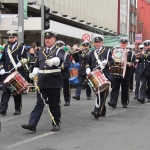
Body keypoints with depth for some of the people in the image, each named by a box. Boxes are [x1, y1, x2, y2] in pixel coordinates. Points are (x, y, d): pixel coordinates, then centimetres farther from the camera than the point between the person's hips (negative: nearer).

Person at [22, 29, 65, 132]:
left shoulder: (59, 50, 0)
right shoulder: (40, 52, 15)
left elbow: (59, 59, -23)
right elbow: (37, 66, 19)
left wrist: (52, 60, -45)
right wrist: (34, 73, -1)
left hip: (54, 82, -3)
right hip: (42, 82, 4)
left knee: (54, 104, 5)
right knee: (39, 103, 0)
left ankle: (56, 124, 18)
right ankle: (32, 124, -6)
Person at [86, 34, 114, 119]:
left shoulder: (107, 51, 3)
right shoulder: (92, 53, 16)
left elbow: (112, 62, -2)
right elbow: (88, 63, 21)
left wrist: (106, 63, -22)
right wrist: (88, 69, 1)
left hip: (105, 77, -5)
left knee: (102, 95, -11)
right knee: (98, 94, 8)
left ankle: (97, 112, -20)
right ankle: (102, 112, 20)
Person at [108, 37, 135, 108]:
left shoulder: (130, 53, 9)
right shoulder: (115, 51, 14)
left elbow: (133, 63, 1)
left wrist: (128, 63, -18)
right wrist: (114, 62, -10)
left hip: (125, 74, 0)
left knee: (125, 89, 5)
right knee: (115, 88, -8)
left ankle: (125, 103, 16)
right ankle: (113, 102, -15)